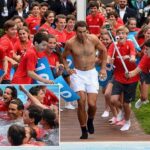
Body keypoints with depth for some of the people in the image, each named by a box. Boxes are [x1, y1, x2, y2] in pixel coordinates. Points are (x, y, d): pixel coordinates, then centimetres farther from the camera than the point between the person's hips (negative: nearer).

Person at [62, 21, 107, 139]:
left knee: (92, 104, -9)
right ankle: (84, 130, 2)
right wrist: (67, 69, -6)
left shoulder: (93, 39, -9)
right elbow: (64, 57, 9)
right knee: (81, 102, -13)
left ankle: (90, 120, 26)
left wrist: (103, 68, 7)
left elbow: (104, 50, 8)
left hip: (92, 73, 0)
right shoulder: (70, 43, -9)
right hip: (78, 74, 0)